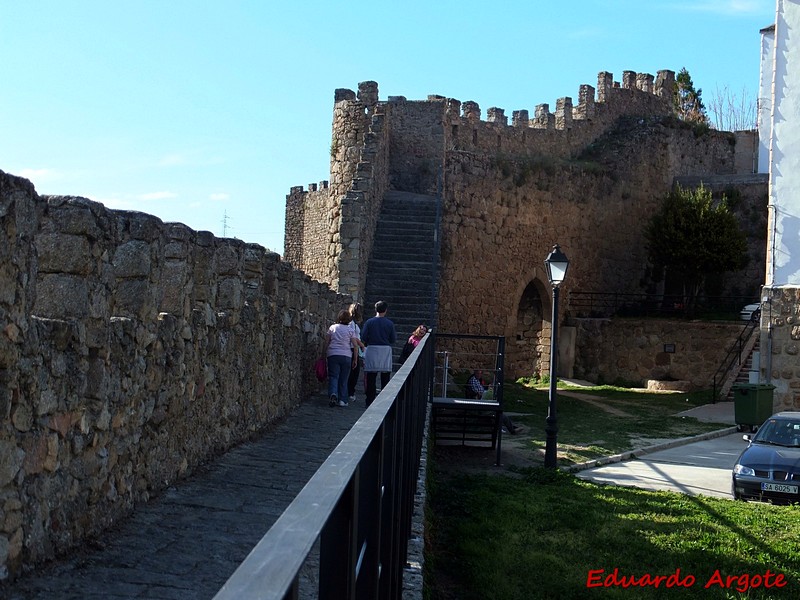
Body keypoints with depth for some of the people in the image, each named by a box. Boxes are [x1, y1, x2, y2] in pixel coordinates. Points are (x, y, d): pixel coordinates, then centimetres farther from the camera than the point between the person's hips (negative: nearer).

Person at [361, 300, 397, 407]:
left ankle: (370, 401, 5)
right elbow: (393, 339, -1)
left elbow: (363, 337, -6)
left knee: (371, 378, 4)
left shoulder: (369, 322, -4)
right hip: (386, 350, 0)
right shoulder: (389, 323, -3)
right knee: (385, 378, 8)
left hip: (372, 350, 0)